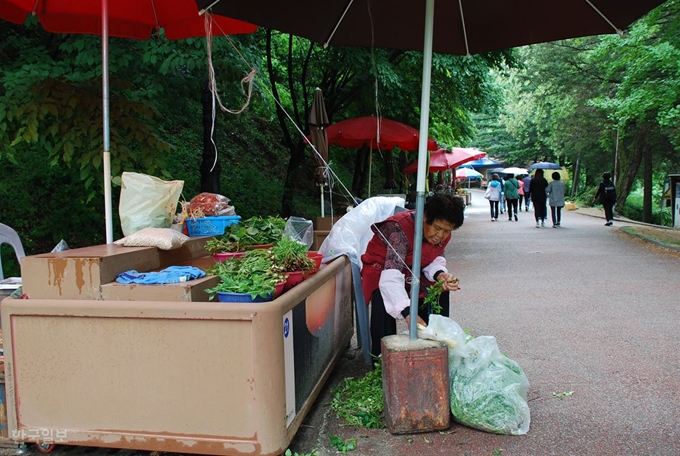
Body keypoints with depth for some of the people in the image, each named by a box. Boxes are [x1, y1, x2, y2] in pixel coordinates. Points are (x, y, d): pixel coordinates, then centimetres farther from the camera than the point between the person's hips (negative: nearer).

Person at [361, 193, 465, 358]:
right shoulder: (400, 228, -37)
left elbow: (434, 259, -2)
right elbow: (391, 276, -47)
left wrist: (440, 275, -28)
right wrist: (408, 313, -59)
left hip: (411, 272, 7)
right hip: (381, 269, -7)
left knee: (441, 290, -10)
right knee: (383, 298, -34)